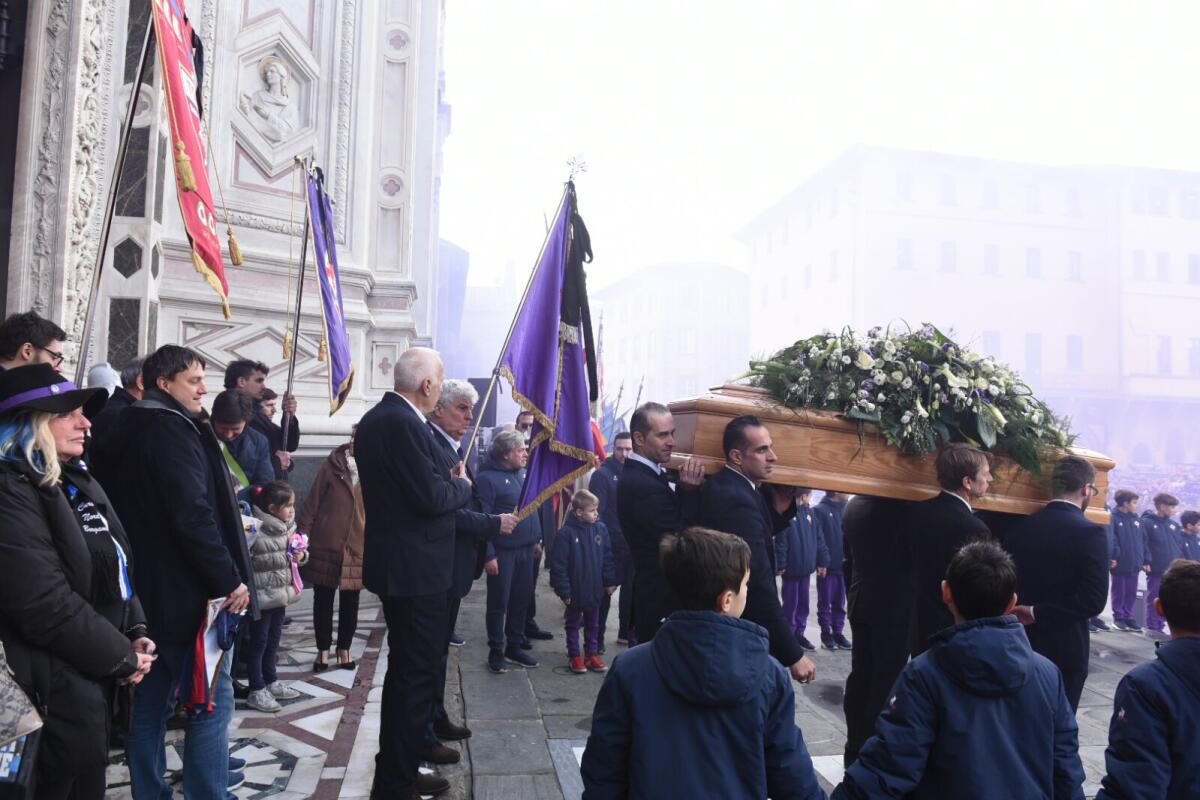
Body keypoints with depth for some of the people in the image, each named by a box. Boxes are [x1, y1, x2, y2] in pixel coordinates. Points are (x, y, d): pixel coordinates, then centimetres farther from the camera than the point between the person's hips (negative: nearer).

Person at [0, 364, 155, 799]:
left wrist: (135, 632, 4)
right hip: (59, 682, -9)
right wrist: (121, 657, -16)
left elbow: (116, 567, 17)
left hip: (95, 672, 9)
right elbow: (46, 605, -25)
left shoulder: (78, 481, 11)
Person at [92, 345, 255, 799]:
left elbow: (137, 510, 17)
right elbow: (193, 515, -24)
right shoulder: (172, 430, -15)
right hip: (187, 592, -10)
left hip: (148, 592, 10)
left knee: (151, 702, 15)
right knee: (211, 703, -2)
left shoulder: (128, 431, 14)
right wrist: (230, 579, -18)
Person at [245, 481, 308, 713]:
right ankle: (257, 691, 15)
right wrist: (281, 558, -26)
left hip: (281, 592, 8)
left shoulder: (288, 527, 4)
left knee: (273, 639, 19)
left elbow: (299, 550, 18)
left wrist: (301, 555, -4)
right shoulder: (256, 529, -20)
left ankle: (271, 682, 33)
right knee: (258, 641, 4)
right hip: (262, 594, -7)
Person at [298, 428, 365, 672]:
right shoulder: (333, 464, -5)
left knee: (350, 601, 11)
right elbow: (312, 503, -2)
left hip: (357, 549, 1)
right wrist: (303, 537, -5)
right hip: (325, 545, -1)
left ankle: (344, 648, 28)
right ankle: (323, 650, 25)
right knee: (323, 600, 9)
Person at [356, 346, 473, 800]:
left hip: (396, 562, 11)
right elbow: (432, 498, -24)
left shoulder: (376, 418, 10)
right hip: (416, 568, -11)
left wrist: (446, 479, 7)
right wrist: (462, 485, -5)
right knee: (416, 674, 0)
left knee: (405, 669, 21)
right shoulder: (404, 424, -22)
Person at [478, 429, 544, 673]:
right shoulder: (488, 478, -14)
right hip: (502, 552, -7)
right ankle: (496, 652, 16)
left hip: (526, 549, 7)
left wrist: (537, 537, 16)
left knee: (521, 600, 13)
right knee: (499, 603, 3)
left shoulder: (523, 473, 10)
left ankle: (514, 647, 25)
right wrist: (488, 554, -18)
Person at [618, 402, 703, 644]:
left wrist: (685, 487, -5)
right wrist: (689, 489, -22)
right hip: (660, 601, -10)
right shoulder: (641, 485, -23)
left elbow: (676, 520, 8)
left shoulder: (645, 473, 8)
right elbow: (680, 538, -22)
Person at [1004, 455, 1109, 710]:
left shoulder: (1019, 528, 0)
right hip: (1065, 651, -4)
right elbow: (1093, 600, -21)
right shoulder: (1091, 533, -13)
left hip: (1020, 647, 4)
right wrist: (1037, 613, -15)